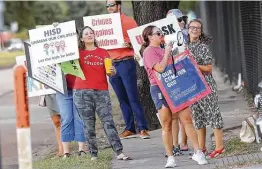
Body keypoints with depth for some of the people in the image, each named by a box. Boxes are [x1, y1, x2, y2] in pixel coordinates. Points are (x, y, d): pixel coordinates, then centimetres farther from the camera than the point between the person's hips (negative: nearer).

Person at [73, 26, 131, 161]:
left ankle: (119, 152, -12)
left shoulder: (103, 53, 15)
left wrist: (112, 71, -6)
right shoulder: (78, 52, 9)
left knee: (108, 122, -7)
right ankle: (93, 154, 5)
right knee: (89, 124, 0)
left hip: (102, 91, 1)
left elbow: (110, 72, 17)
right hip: (82, 92, -1)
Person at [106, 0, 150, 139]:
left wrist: (129, 44, -24)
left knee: (133, 98, -8)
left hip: (126, 63, -6)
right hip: (112, 64, 6)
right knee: (122, 99, 7)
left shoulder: (128, 21, -1)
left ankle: (143, 128, -7)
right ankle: (129, 129, 11)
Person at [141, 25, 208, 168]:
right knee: (167, 125, -1)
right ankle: (170, 158, 6)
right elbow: (160, 68, -20)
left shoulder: (162, 50, 20)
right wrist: (167, 52, -13)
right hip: (160, 90, -7)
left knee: (187, 119, -1)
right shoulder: (149, 51, -6)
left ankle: (197, 153, 0)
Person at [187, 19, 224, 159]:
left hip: (206, 84, -7)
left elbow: (209, 69, -10)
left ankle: (219, 146, -2)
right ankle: (201, 147, 16)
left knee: (212, 114, -5)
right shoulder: (186, 47, 10)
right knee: (198, 116, 10)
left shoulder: (203, 47, -8)